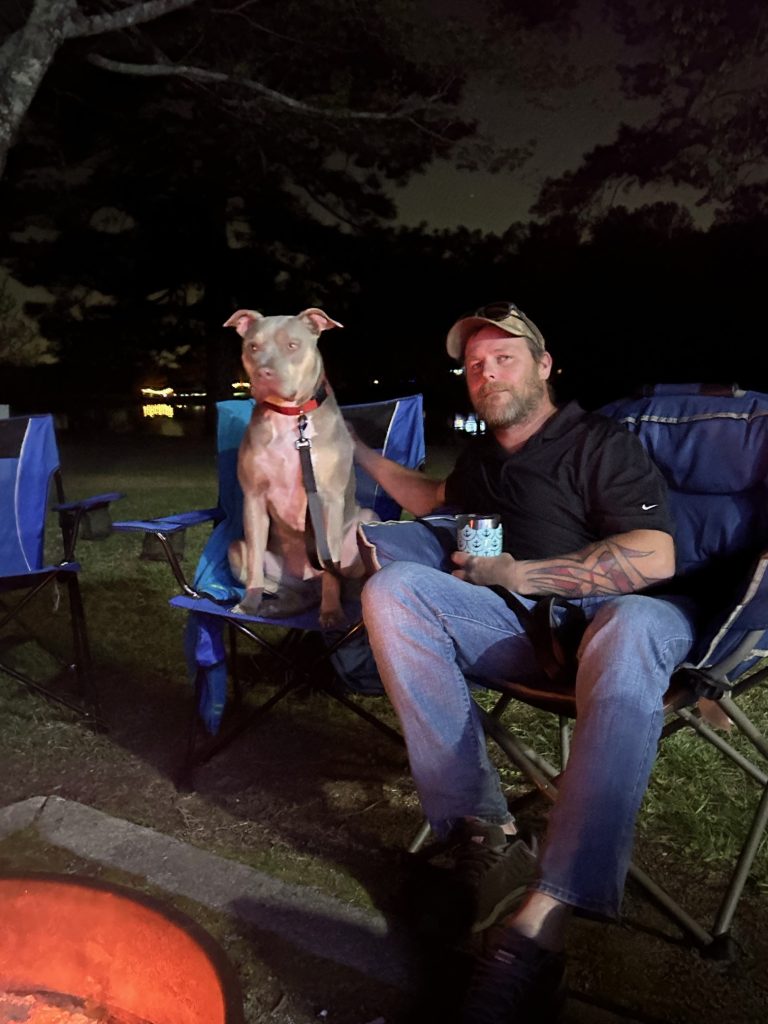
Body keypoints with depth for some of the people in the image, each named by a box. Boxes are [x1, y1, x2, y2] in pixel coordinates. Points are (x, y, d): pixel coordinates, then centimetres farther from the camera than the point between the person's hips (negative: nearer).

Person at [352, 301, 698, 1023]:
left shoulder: (602, 445, -1)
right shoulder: (482, 457, 18)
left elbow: (655, 559, -15)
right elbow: (434, 499, 42)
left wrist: (516, 574, -13)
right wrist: (357, 451, 37)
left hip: (609, 613, -4)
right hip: (521, 622, 5)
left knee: (631, 631, -42)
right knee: (391, 589, -21)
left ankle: (542, 917, -48)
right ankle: (484, 833, -29)